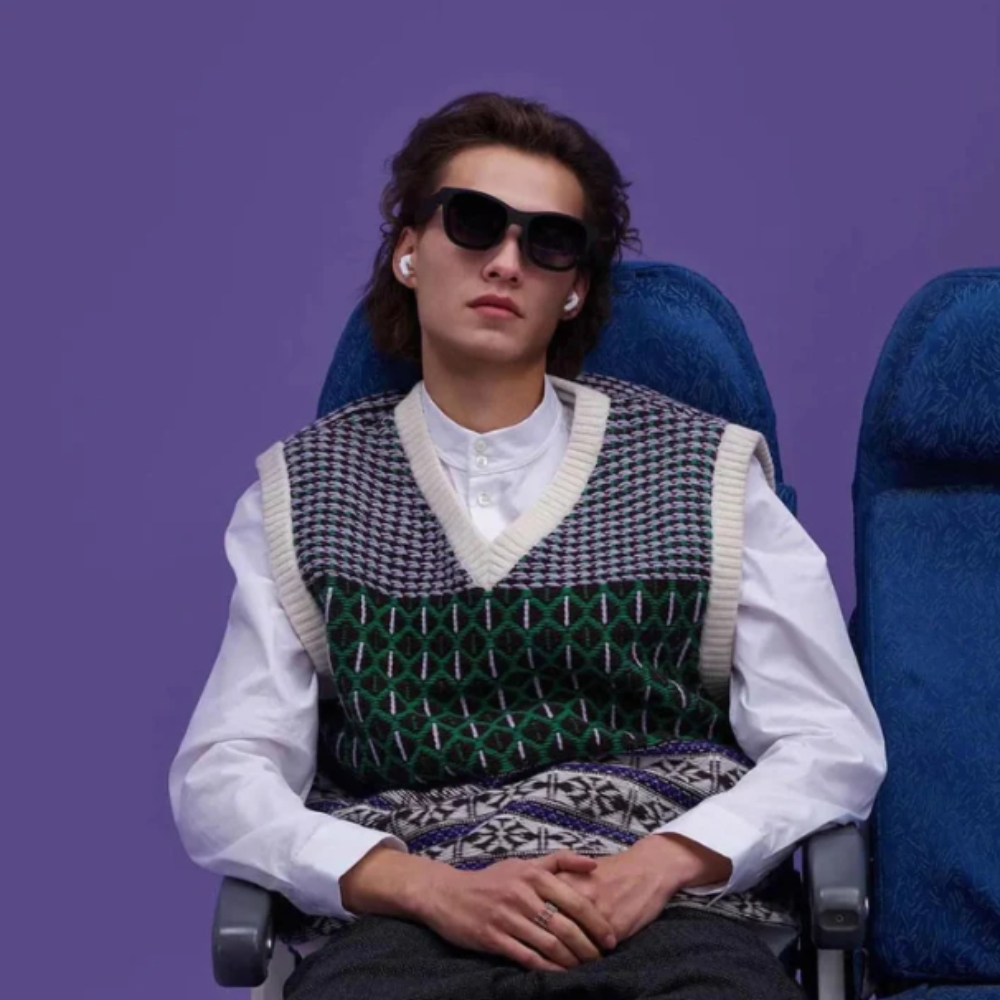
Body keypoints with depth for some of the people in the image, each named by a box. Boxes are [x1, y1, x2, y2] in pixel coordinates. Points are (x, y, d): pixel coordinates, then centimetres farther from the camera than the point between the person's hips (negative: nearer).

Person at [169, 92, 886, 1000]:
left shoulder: (707, 473, 12)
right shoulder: (300, 497, 13)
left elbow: (834, 745, 8)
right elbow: (218, 779, 5)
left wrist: (663, 862, -10)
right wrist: (433, 888, -11)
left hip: (665, 908, 0)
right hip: (400, 921, 0)